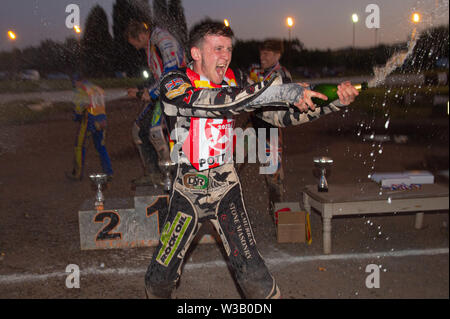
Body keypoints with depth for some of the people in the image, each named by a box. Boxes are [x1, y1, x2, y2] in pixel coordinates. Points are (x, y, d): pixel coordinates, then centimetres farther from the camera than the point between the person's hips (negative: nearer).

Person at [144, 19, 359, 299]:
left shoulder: (235, 81, 0)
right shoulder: (174, 85, -13)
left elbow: (282, 114, -4)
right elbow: (219, 101, -32)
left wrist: (334, 101, -16)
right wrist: (282, 91, -37)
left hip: (227, 190, 2)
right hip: (187, 193, -2)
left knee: (252, 272, -9)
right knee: (160, 277, 5)